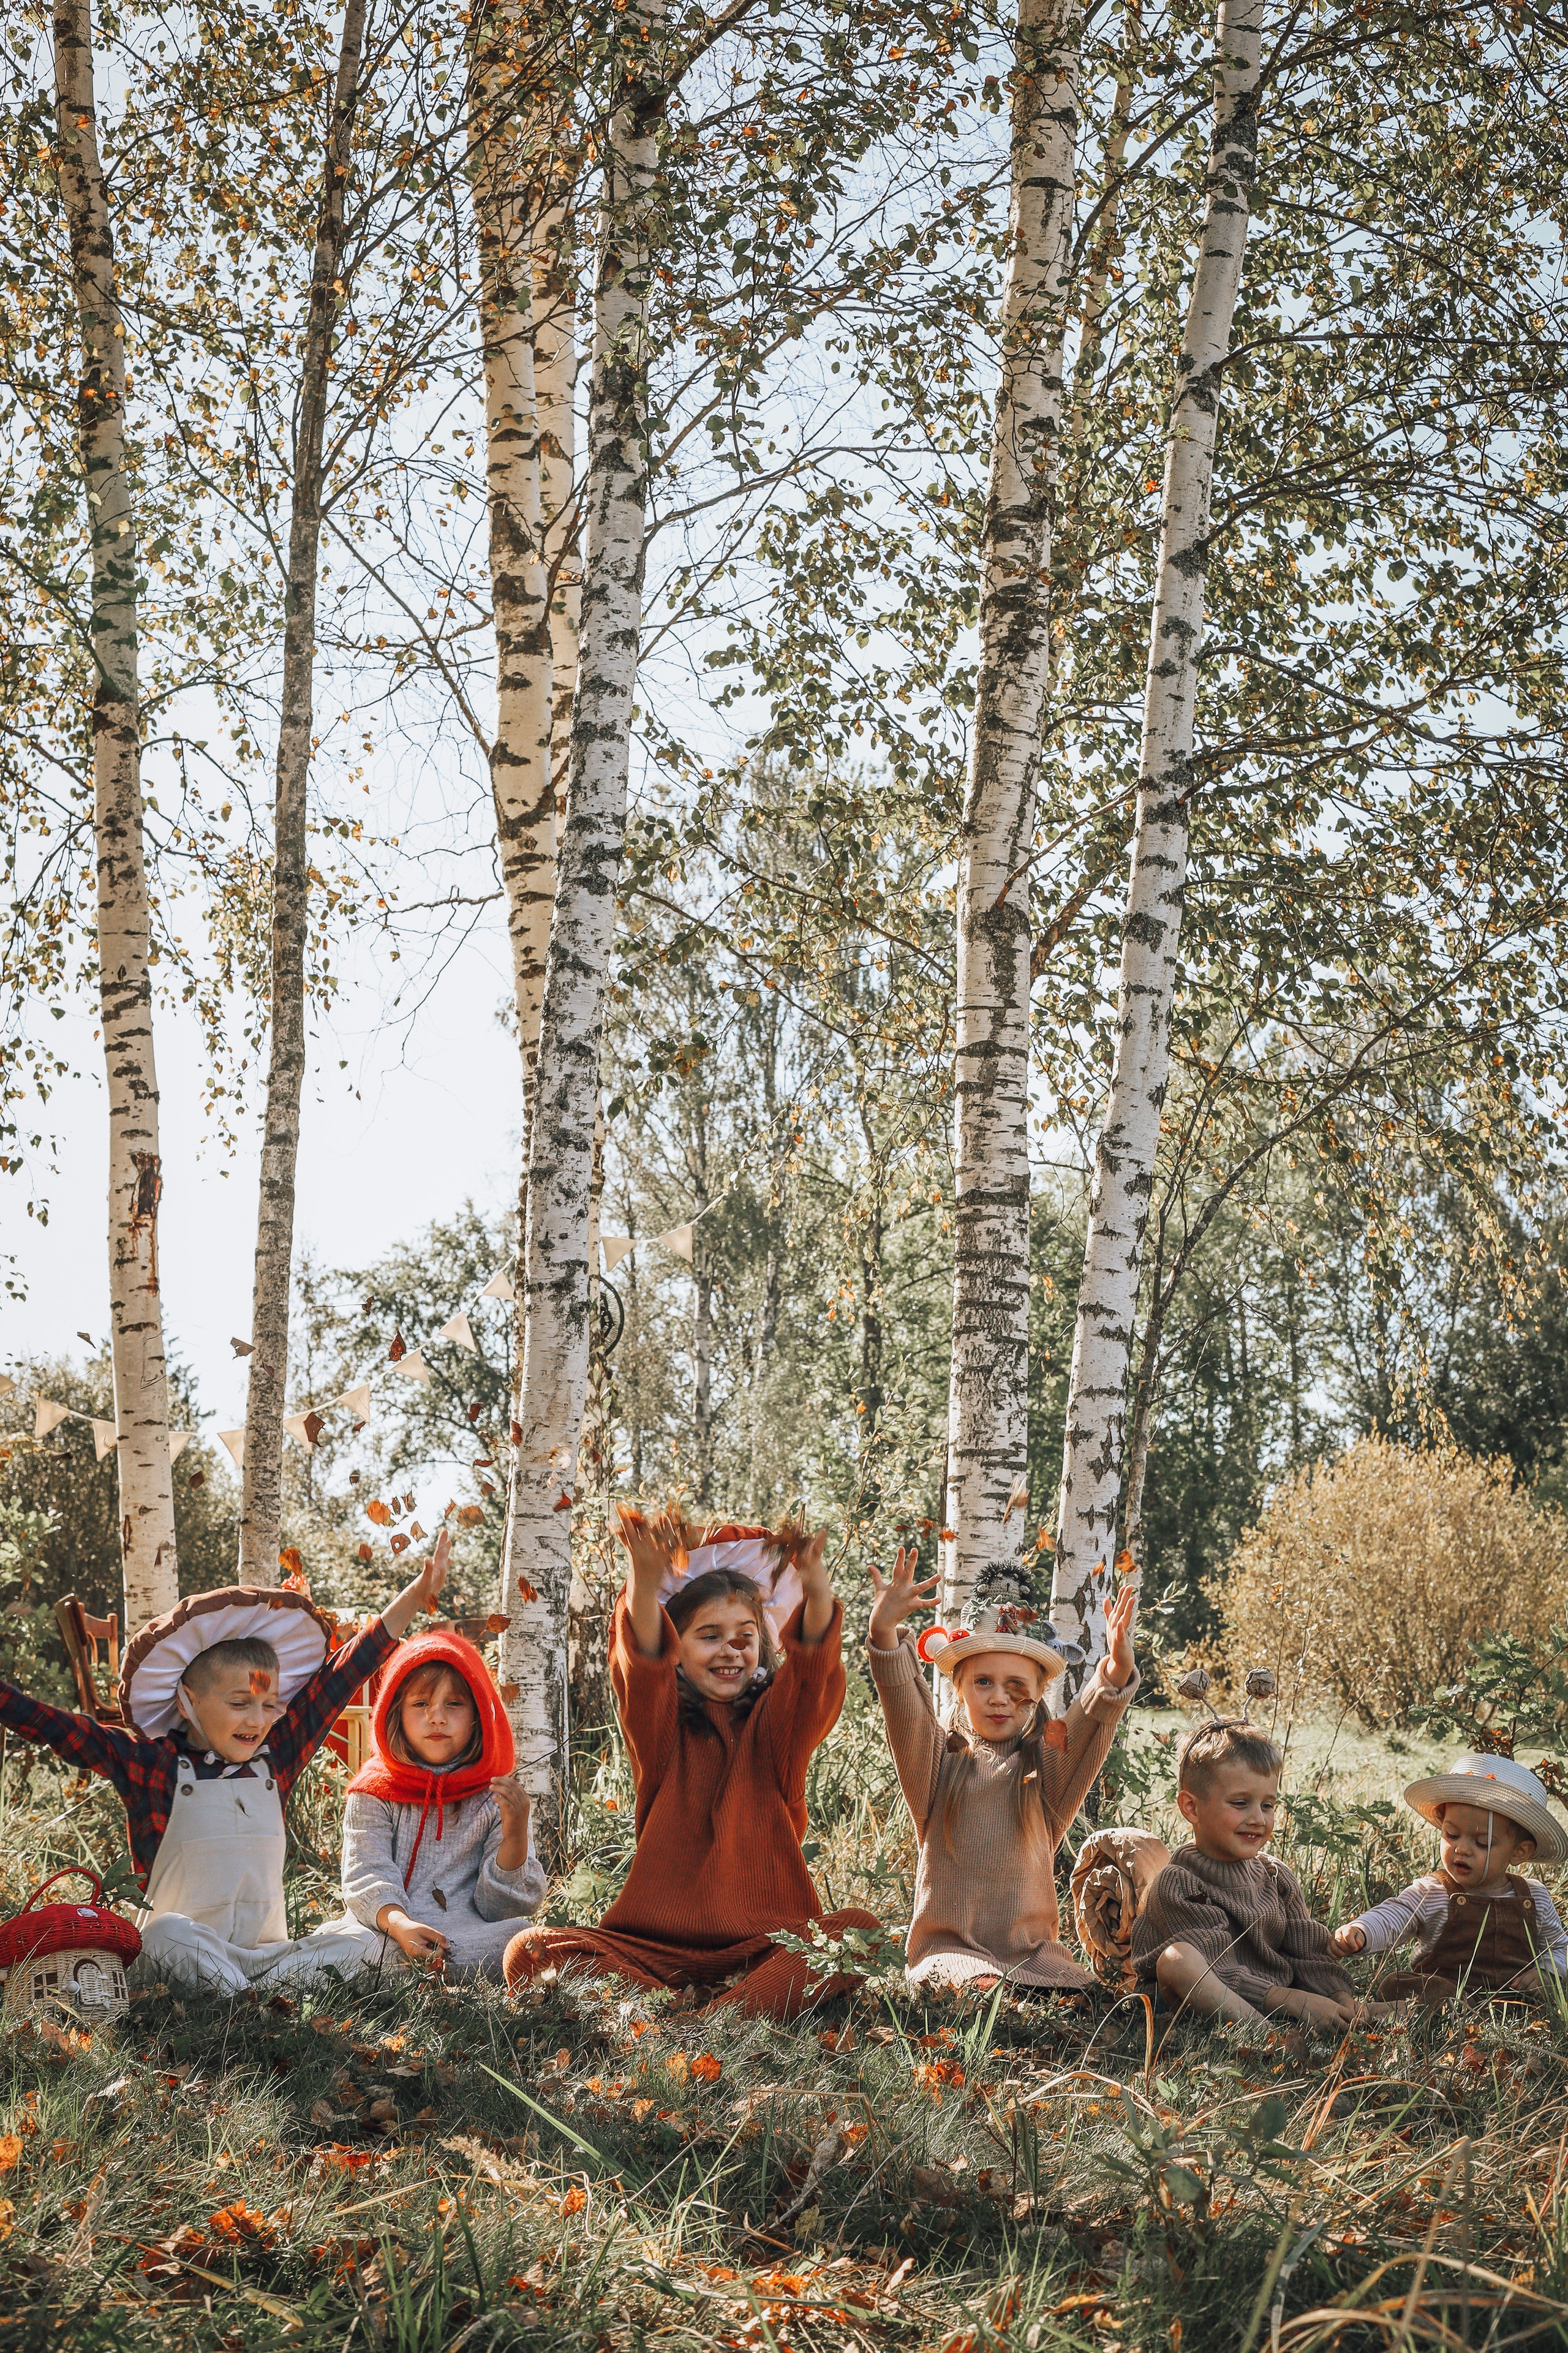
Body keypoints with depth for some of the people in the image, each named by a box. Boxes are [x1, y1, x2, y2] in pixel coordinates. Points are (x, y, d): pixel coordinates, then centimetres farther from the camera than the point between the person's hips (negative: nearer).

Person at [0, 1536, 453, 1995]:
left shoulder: (275, 1759, 7)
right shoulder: (151, 1764, -3)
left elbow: (345, 1673, 10)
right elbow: (44, 1723, -8)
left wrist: (416, 1596, 11)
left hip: (266, 1949, 4)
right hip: (175, 1955, -4)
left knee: (349, 1946, -20)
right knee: (169, 1933, -35)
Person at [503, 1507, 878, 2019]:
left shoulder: (774, 1723, 10)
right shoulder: (663, 1725, 9)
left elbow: (813, 1670, -12)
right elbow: (642, 1671, -14)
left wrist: (817, 1592, -36)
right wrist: (644, 1588, -36)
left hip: (765, 1946, 0)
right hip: (659, 1947, 0)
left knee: (857, 1930, -30)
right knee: (529, 1953, -23)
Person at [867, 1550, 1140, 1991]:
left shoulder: (1047, 1768, 7)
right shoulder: (939, 1763, 6)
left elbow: (1090, 1723, -11)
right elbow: (905, 1709, -12)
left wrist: (1117, 1671, -32)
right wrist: (885, 1631, -30)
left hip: (1034, 1952, 3)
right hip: (948, 1949, -2)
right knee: (978, 1993, -33)